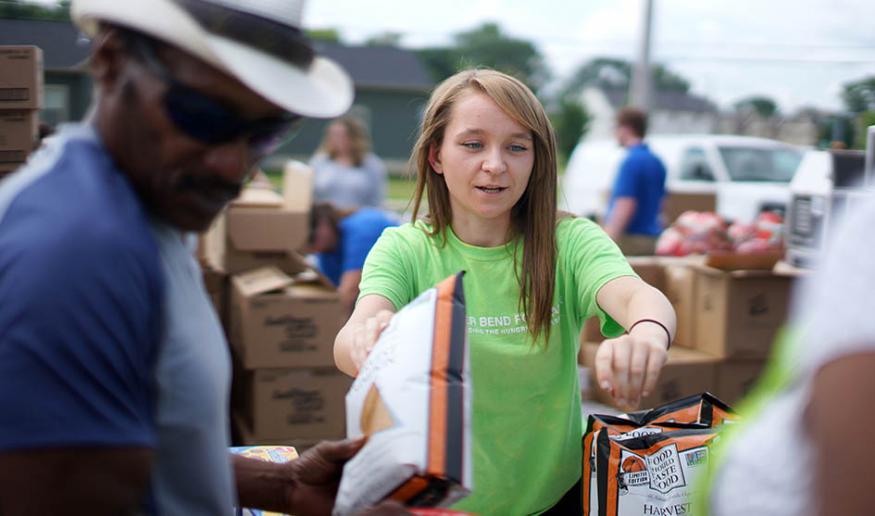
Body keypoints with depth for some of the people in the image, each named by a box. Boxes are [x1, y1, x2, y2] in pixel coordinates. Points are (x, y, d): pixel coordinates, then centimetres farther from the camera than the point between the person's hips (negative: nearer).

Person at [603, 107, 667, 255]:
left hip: (630, 238, -9)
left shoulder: (631, 161, -15)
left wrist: (607, 241, -24)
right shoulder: (656, 161, 13)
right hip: (651, 239, 9)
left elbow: (625, 206, -22)